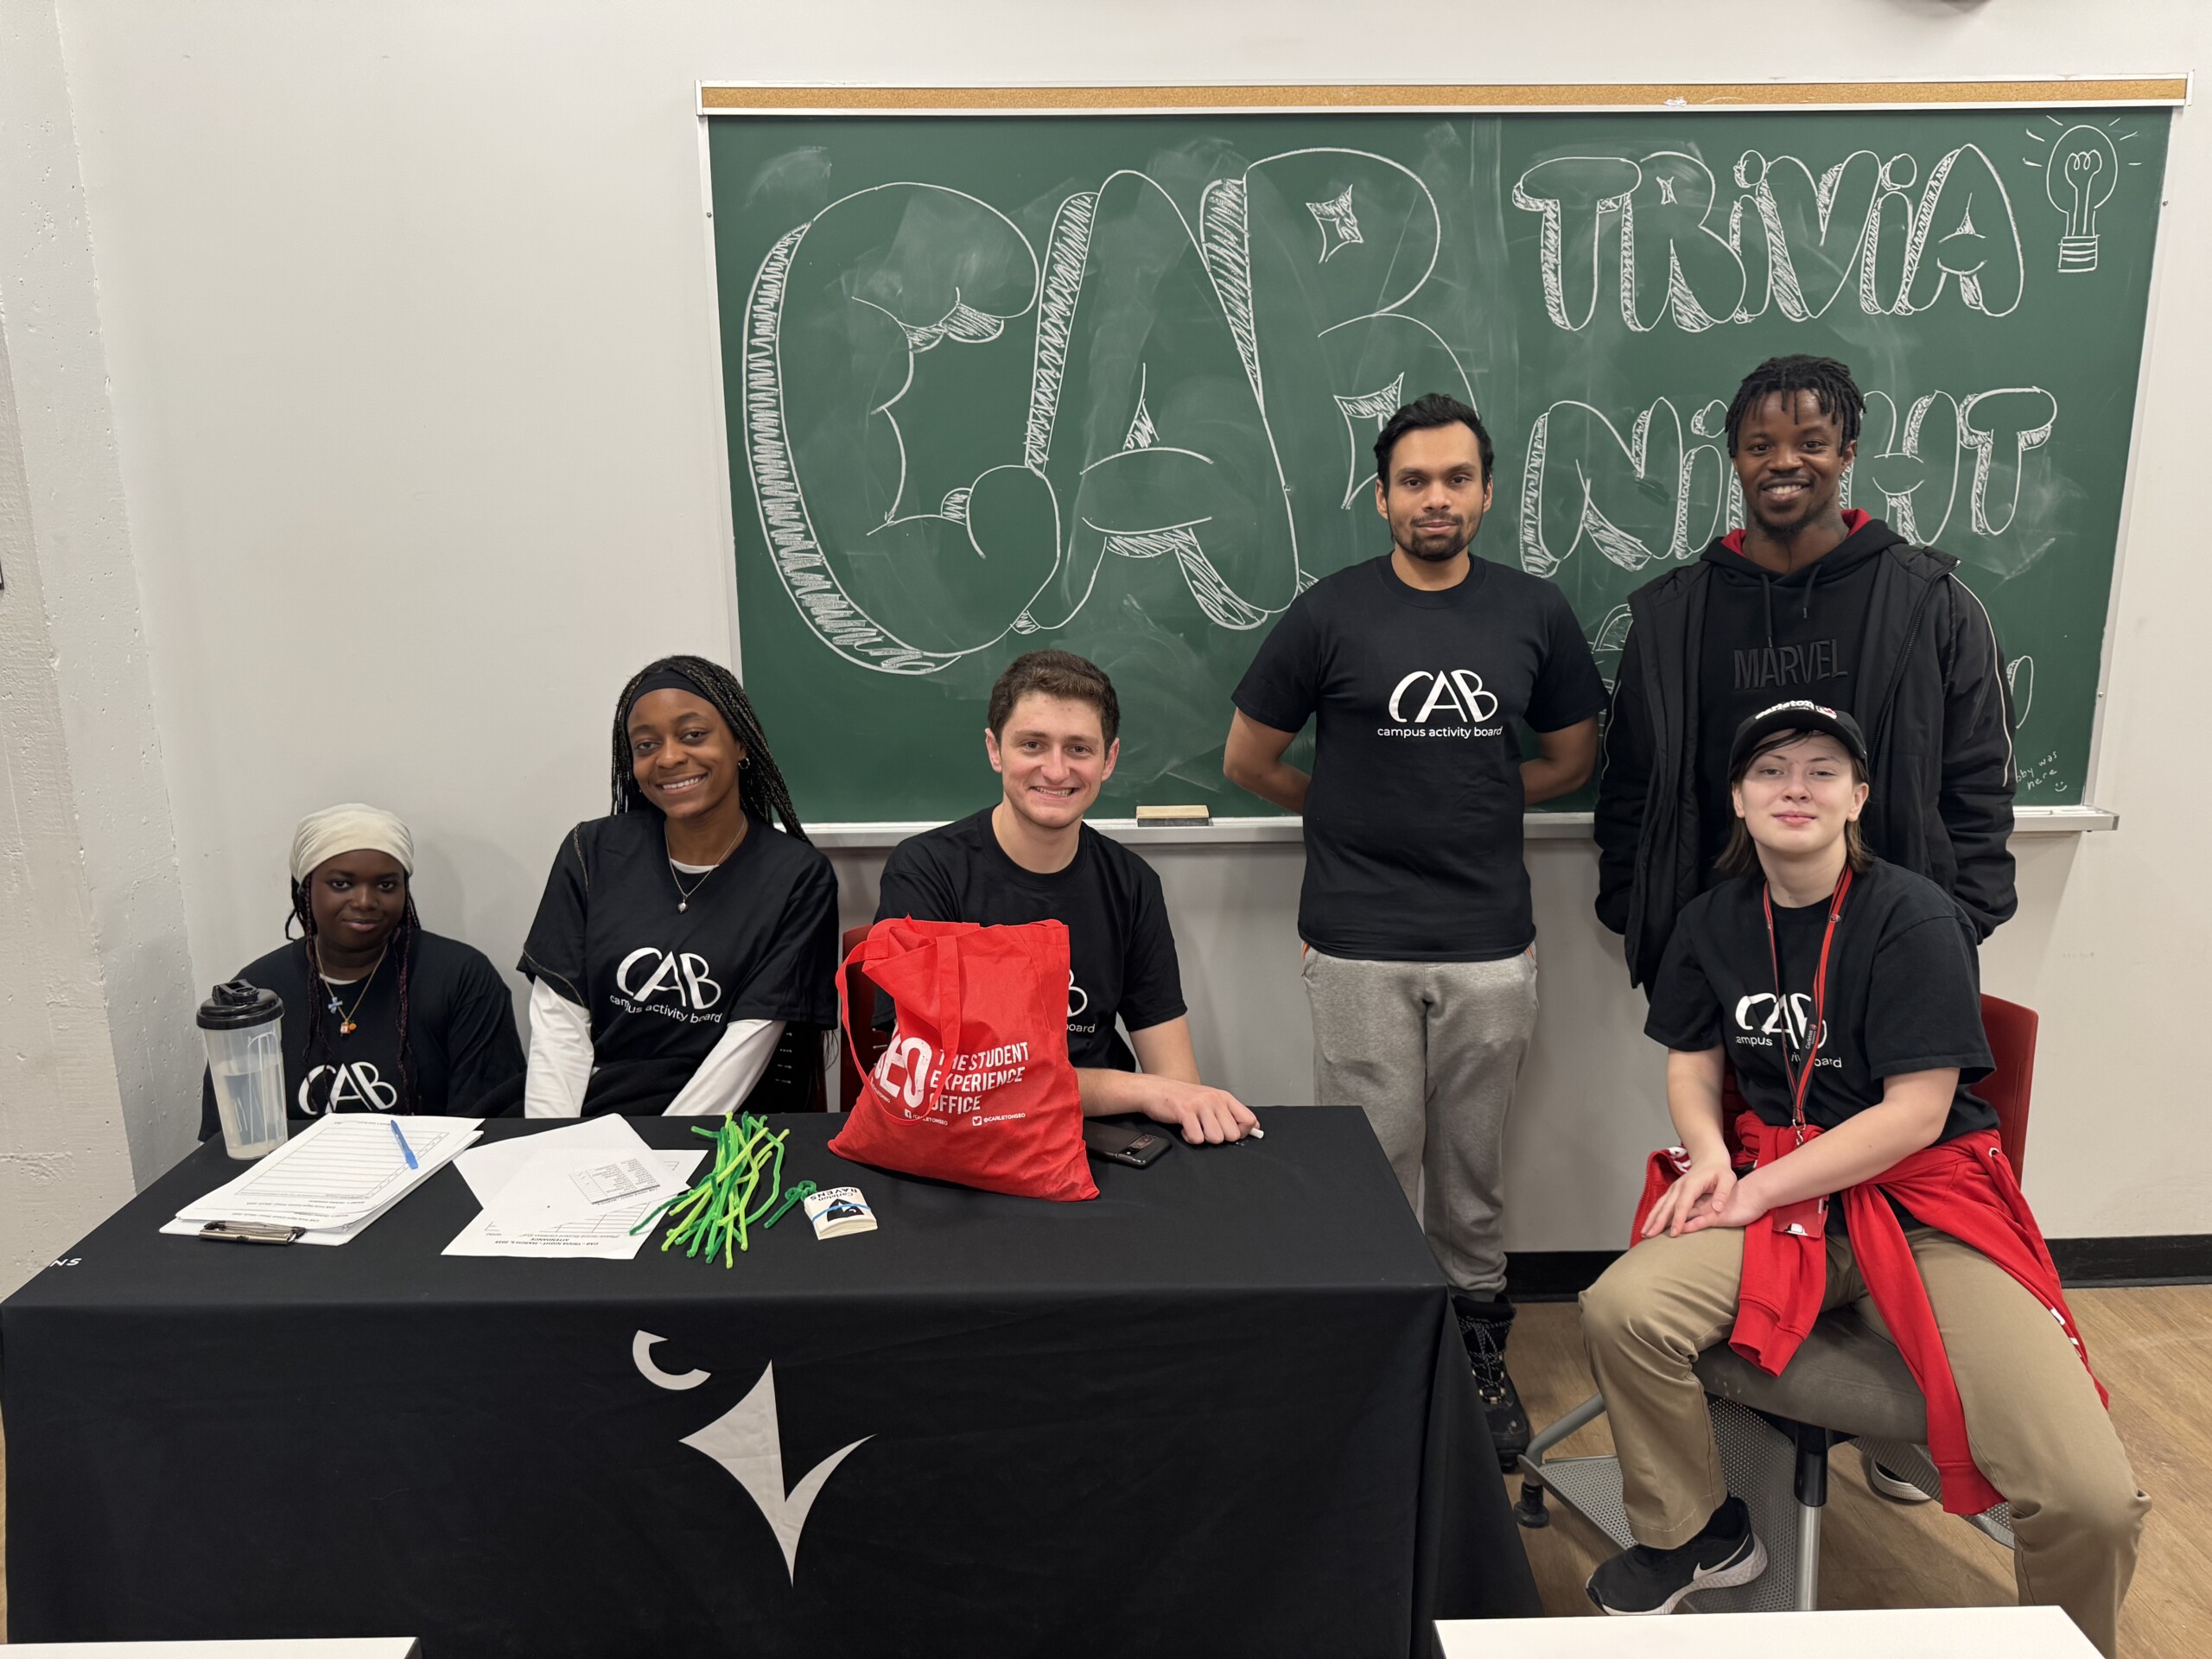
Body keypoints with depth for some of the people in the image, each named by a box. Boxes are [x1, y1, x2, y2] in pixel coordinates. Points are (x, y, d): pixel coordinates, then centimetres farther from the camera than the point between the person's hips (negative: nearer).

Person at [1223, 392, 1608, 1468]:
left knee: (1475, 1170, 13)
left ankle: (1479, 1347, 31)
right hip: (1360, 945, -2)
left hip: (1492, 943, 2)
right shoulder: (1330, 614, -2)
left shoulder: (1534, 613, 6)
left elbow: (1571, 758, 17)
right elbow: (1248, 759, 5)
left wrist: (1466, 800, 9)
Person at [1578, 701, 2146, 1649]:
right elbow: (1691, 1064, 14)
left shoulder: (1914, 920, -9)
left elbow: (1916, 1114, -13)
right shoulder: (1715, 921, 6)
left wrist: (1759, 1191, -14)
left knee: (2091, 1500, -21)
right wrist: (1711, 1157, -7)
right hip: (1772, 1188, 3)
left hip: (1925, 1200, -3)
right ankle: (1696, 1533, 5)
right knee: (1619, 1311, -25)